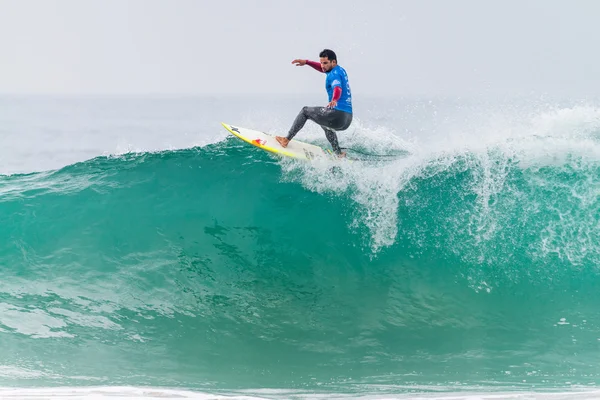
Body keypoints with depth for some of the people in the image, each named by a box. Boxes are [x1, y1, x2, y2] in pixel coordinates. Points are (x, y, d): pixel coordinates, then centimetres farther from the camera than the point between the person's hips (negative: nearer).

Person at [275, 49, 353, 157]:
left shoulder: (334, 74, -10)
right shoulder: (340, 70, 18)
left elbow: (338, 88, -32)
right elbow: (322, 68, 37)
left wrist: (334, 100, -52)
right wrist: (306, 62, 28)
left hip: (338, 114, -9)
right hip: (348, 120, 9)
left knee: (305, 111, 7)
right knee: (325, 123, 41)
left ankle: (286, 140, 7)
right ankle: (339, 154, 29)